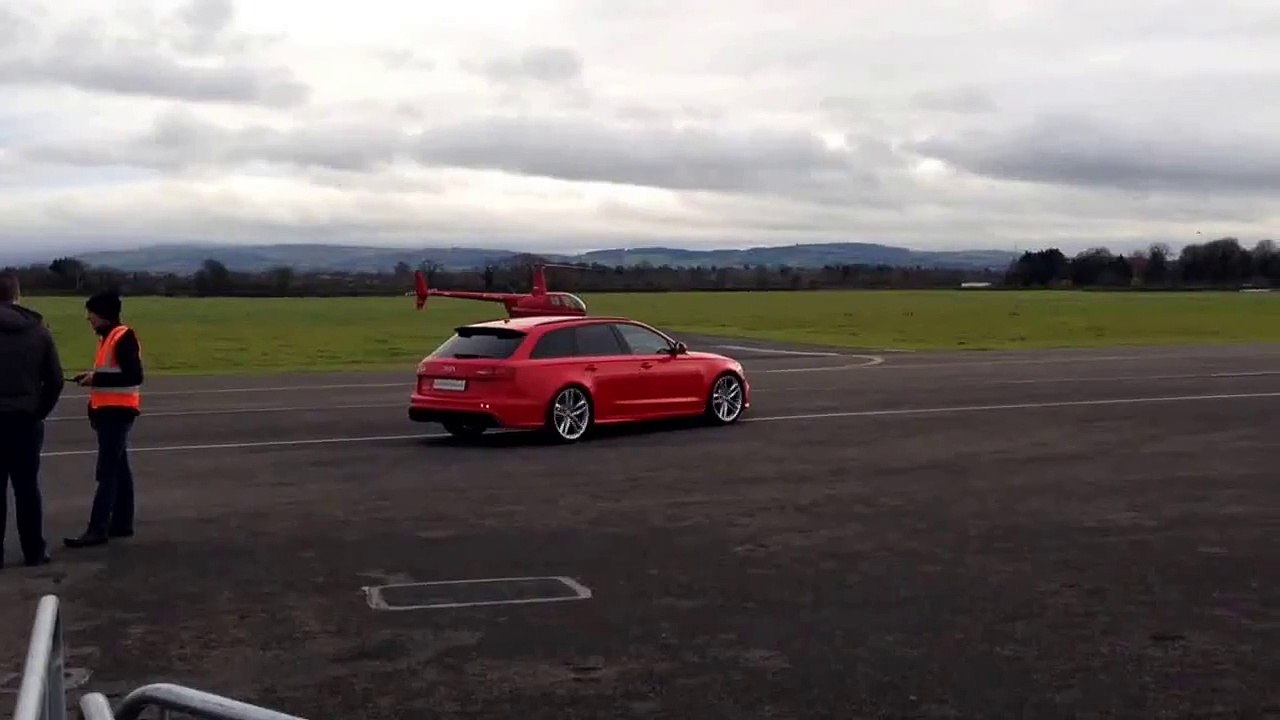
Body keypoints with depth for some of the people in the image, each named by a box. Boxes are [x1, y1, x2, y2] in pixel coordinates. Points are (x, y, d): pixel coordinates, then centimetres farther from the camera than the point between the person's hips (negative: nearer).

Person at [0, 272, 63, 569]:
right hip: (27, 420, 2)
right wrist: (39, 411, 10)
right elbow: (55, 379, 1)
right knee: (27, 486, 8)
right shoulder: (39, 329, 1)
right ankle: (34, 551, 11)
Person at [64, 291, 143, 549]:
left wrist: (96, 378, -19)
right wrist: (92, 377, 5)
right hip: (109, 410, 10)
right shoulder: (108, 337, 15)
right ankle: (122, 523, 18)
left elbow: (134, 376, -22)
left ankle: (97, 530, -10)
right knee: (118, 468, 12)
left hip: (118, 411, -10)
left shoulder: (123, 337, -15)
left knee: (107, 471, -10)